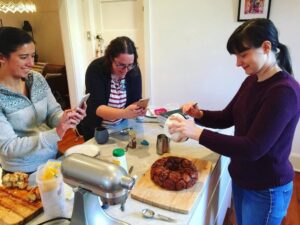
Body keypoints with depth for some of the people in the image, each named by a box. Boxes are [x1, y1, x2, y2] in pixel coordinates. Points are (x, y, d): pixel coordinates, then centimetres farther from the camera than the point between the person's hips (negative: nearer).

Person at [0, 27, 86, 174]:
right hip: (23, 173, -5)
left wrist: (66, 117, -25)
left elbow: (53, 113, -1)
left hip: (54, 158, 5)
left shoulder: (37, 79, -4)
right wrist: (56, 133, -35)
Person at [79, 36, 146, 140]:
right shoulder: (95, 69, -19)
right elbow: (96, 108, -24)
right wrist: (124, 113, -39)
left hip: (121, 128, 2)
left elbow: (135, 101, -7)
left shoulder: (134, 70, -9)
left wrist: (139, 109, -30)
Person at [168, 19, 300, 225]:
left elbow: (253, 148, -30)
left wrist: (198, 133, -32)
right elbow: (227, 118, 9)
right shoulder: (251, 81, 0)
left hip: (266, 190, -7)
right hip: (241, 178, 7)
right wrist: (199, 115, -10)